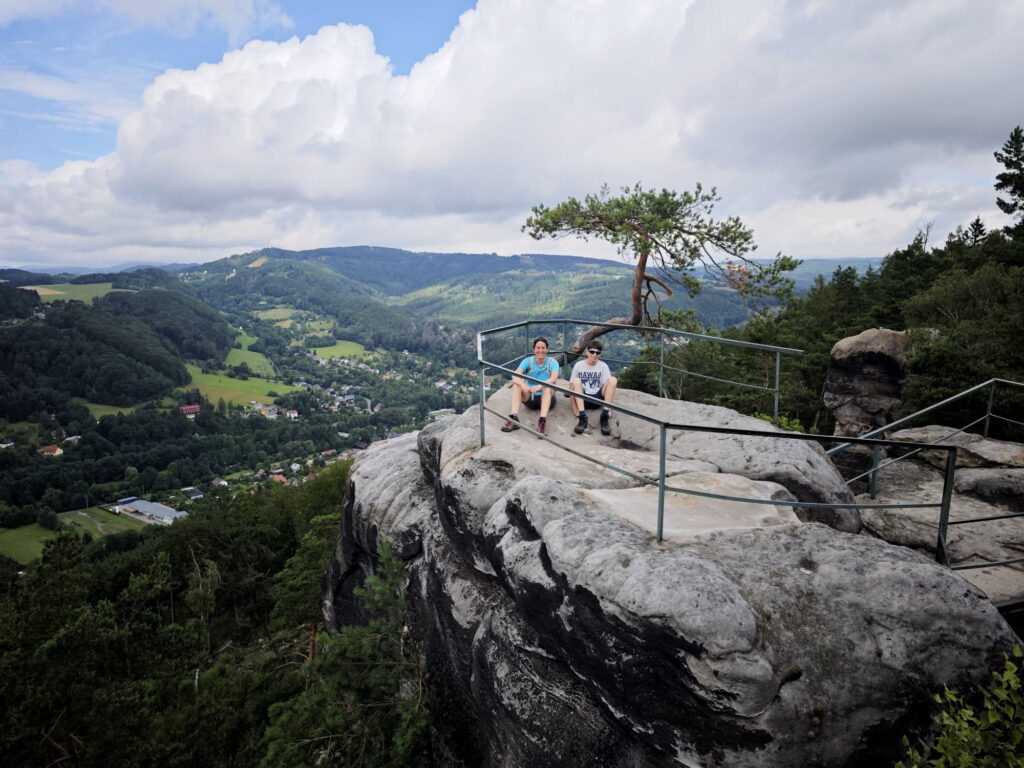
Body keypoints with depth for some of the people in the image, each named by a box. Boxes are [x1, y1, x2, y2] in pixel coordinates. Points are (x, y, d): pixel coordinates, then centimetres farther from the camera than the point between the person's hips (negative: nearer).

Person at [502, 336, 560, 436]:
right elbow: (515, 375, -17)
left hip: (546, 398, -2)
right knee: (517, 383, -23)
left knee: (547, 386, -32)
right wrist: (523, 385, -39)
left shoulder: (552, 362, -5)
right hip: (529, 398, 2)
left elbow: (554, 378, -25)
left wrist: (539, 386, -42)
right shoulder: (528, 361, -1)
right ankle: (513, 417, -35)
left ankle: (543, 420, -47)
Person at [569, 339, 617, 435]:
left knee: (613, 380, -20)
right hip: (582, 398, -1)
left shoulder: (603, 366, 2)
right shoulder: (578, 365, -1)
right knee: (576, 381, -27)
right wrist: (574, 408, -16)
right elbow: (572, 387, -5)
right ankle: (582, 417, -36)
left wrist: (607, 408, -16)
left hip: (598, 398, 1)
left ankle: (604, 416, -27)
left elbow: (609, 387, -4)